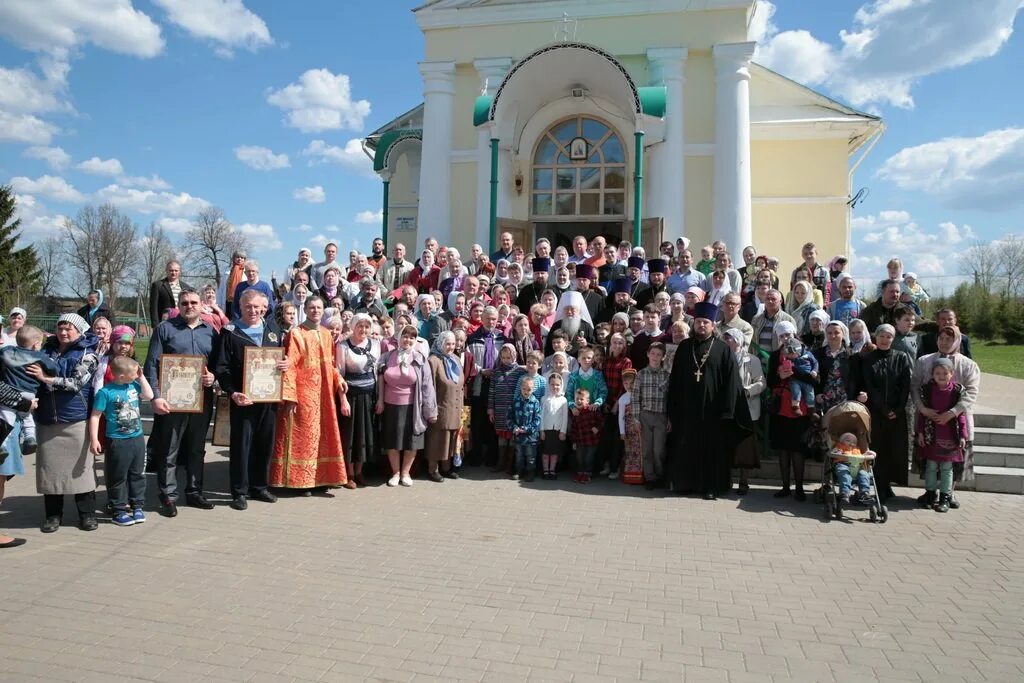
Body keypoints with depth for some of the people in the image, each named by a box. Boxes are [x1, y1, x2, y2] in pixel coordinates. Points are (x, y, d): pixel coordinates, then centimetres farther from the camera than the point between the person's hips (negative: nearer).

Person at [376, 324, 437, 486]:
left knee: (411, 441, 6)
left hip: (411, 406, -1)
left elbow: (426, 385, -5)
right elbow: (381, 378, 7)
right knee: (392, 440, 9)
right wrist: (380, 399, 1)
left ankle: (405, 472, 23)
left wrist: (430, 409, -5)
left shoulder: (420, 359, -5)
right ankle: (395, 472, 23)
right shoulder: (388, 356, 0)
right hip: (391, 406, 1)